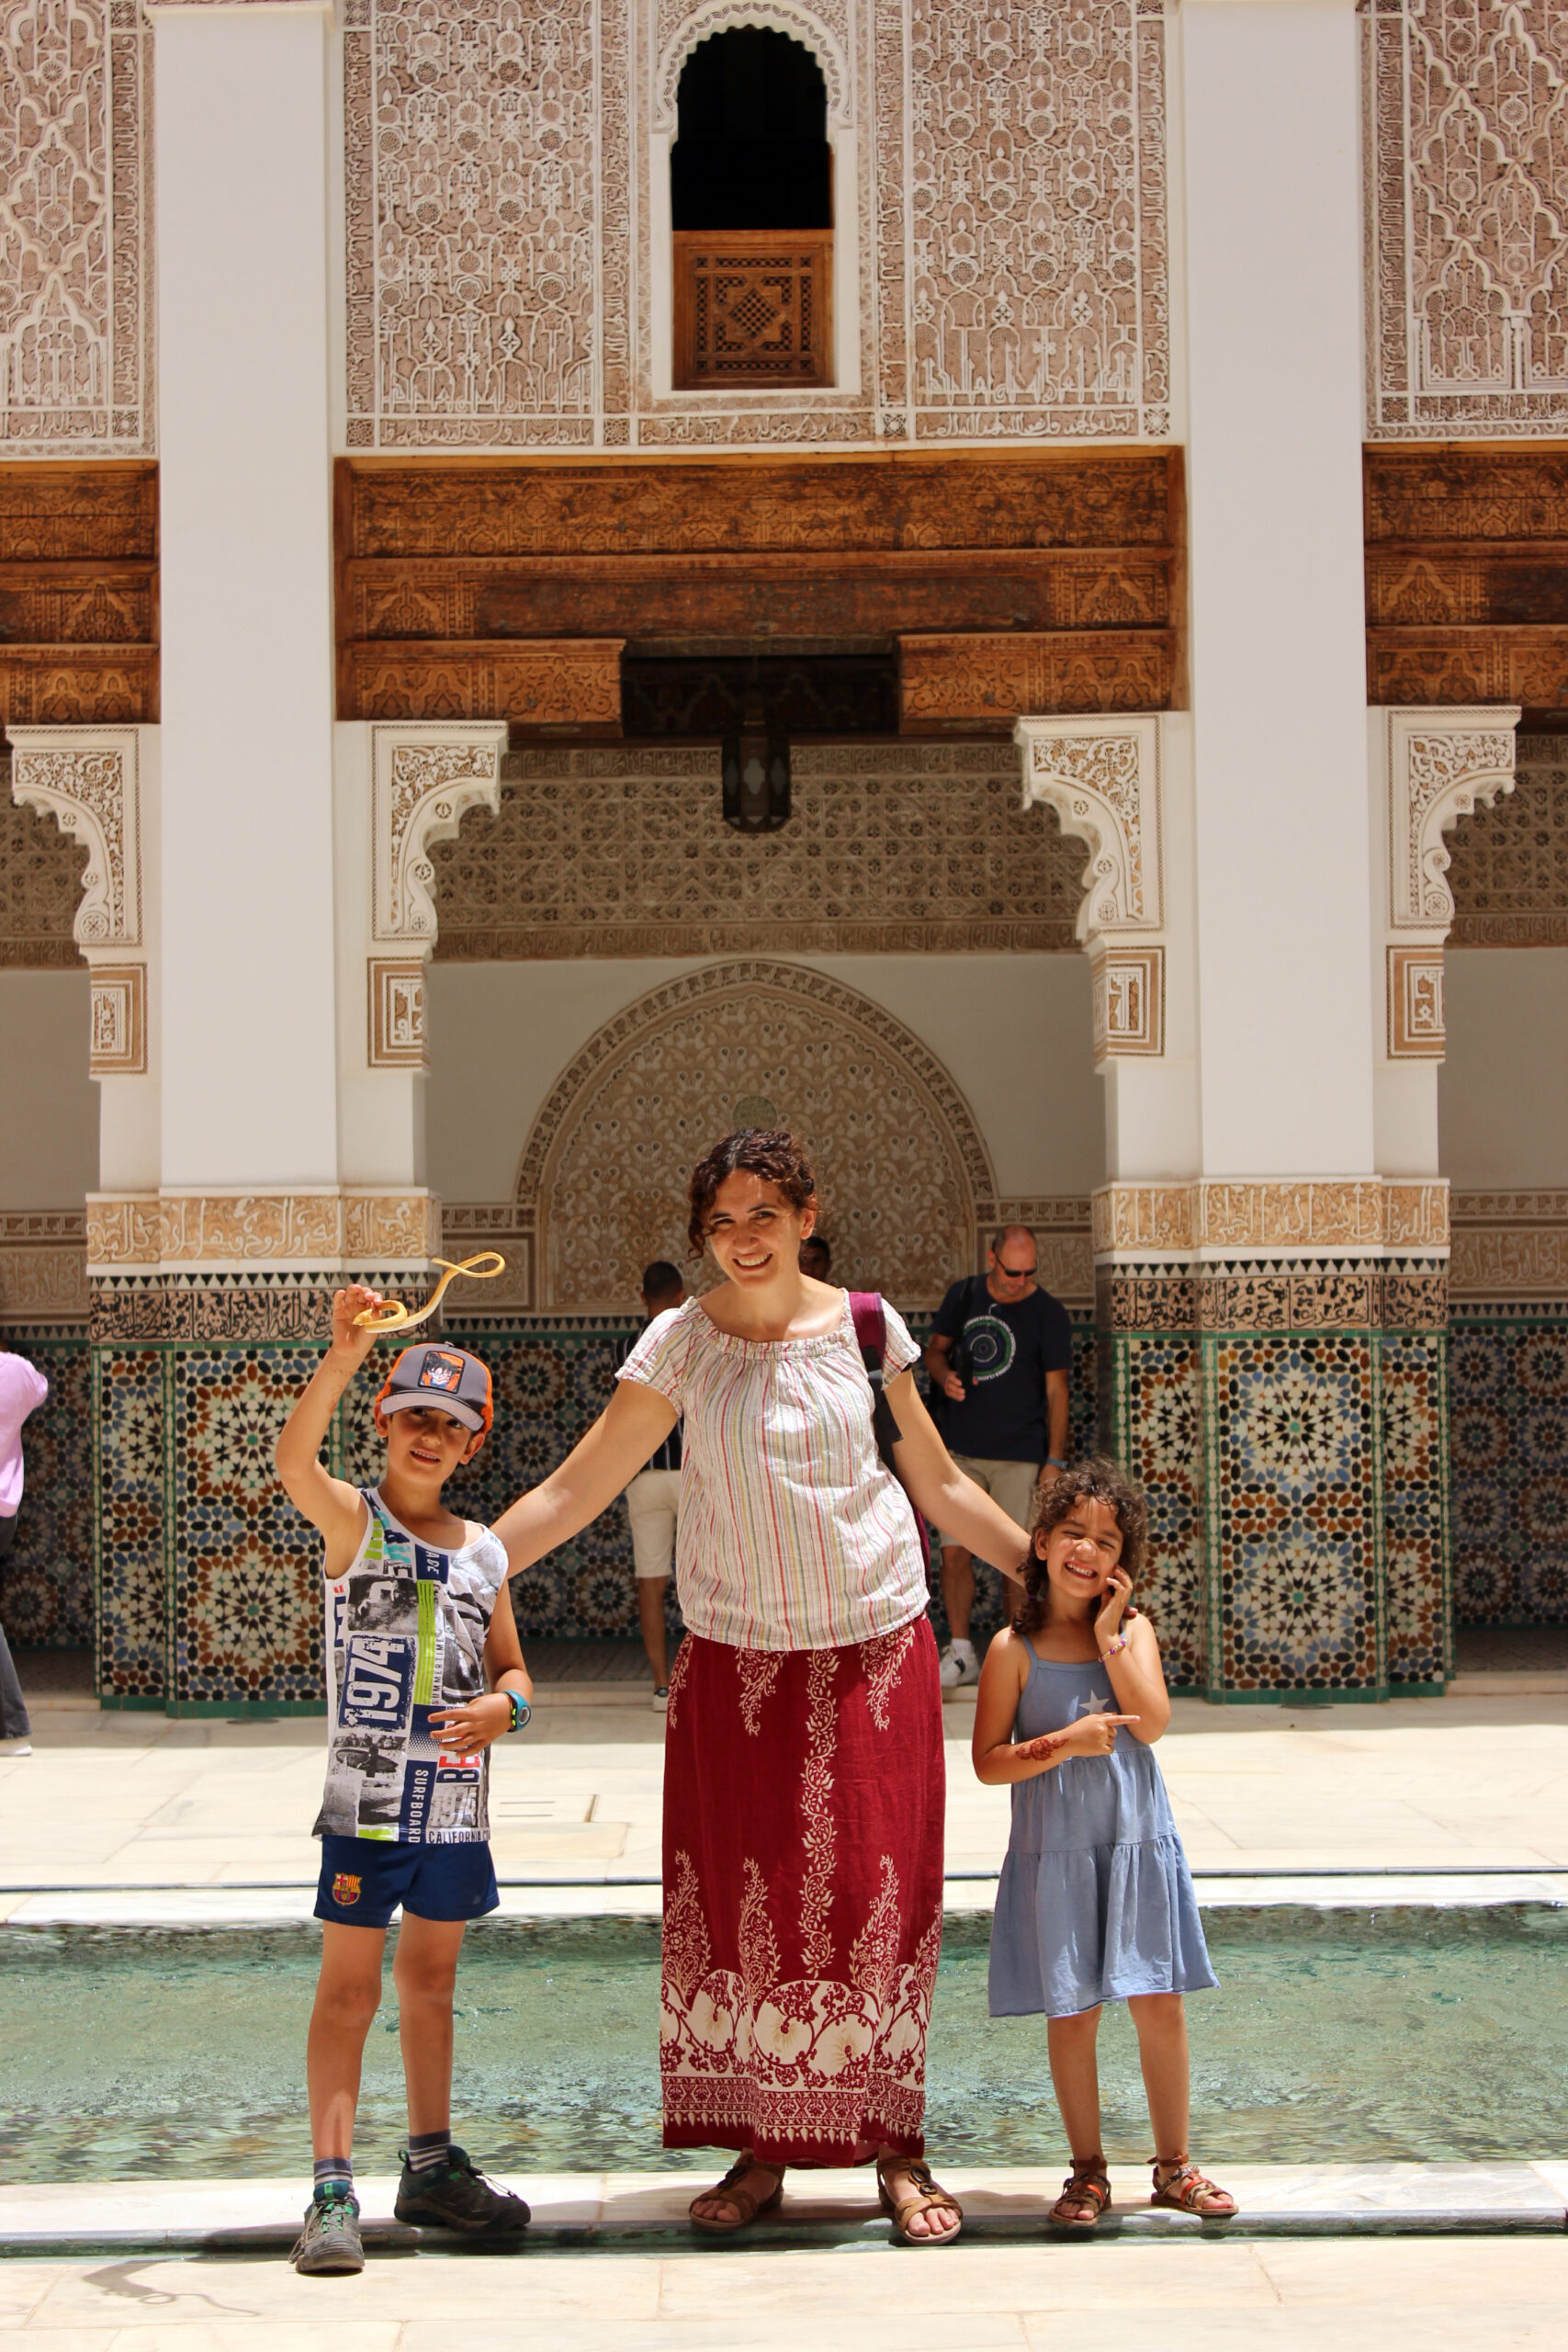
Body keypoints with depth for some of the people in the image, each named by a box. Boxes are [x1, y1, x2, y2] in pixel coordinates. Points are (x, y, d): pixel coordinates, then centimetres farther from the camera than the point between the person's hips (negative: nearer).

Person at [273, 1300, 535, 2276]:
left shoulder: (484, 1551, 8)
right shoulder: (354, 1520, -6)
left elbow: (514, 1668, 16)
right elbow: (294, 1460, -28)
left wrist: (503, 1706, -7)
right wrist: (343, 1361, -41)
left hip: (456, 1802, 5)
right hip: (368, 1798, -5)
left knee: (431, 1982, 16)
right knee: (351, 1986, -2)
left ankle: (432, 2165, 28)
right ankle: (334, 2187, 1)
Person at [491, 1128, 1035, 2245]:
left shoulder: (865, 1326, 1)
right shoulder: (683, 1341, -2)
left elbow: (940, 1484, 11)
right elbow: (577, 1489, -1)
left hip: (875, 1648, 0)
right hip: (737, 1657, 0)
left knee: (878, 1890, -1)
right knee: (742, 1898, 0)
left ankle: (898, 2151, 10)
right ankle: (759, 2152, 12)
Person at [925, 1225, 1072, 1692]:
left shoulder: (1048, 1313, -5)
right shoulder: (963, 1296, 6)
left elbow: (1057, 1390, -3)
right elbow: (936, 1348, 19)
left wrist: (1055, 1460, -6)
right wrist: (944, 1377, -5)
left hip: (1019, 1455, -3)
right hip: (961, 1451, 3)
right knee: (955, 1551, -1)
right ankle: (960, 1653, 11)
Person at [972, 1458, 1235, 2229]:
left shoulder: (1132, 1630, 2)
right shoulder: (1015, 1649, -6)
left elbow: (1152, 1722, -13)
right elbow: (989, 1761, -7)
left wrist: (1109, 1635, -14)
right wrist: (1065, 1744, -20)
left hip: (1138, 1847, 2)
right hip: (1057, 1855, -2)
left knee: (1160, 2004, 6)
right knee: (1073, 2013, 5)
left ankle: (1173, 2164, 20)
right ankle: (1088, 2171, 19)